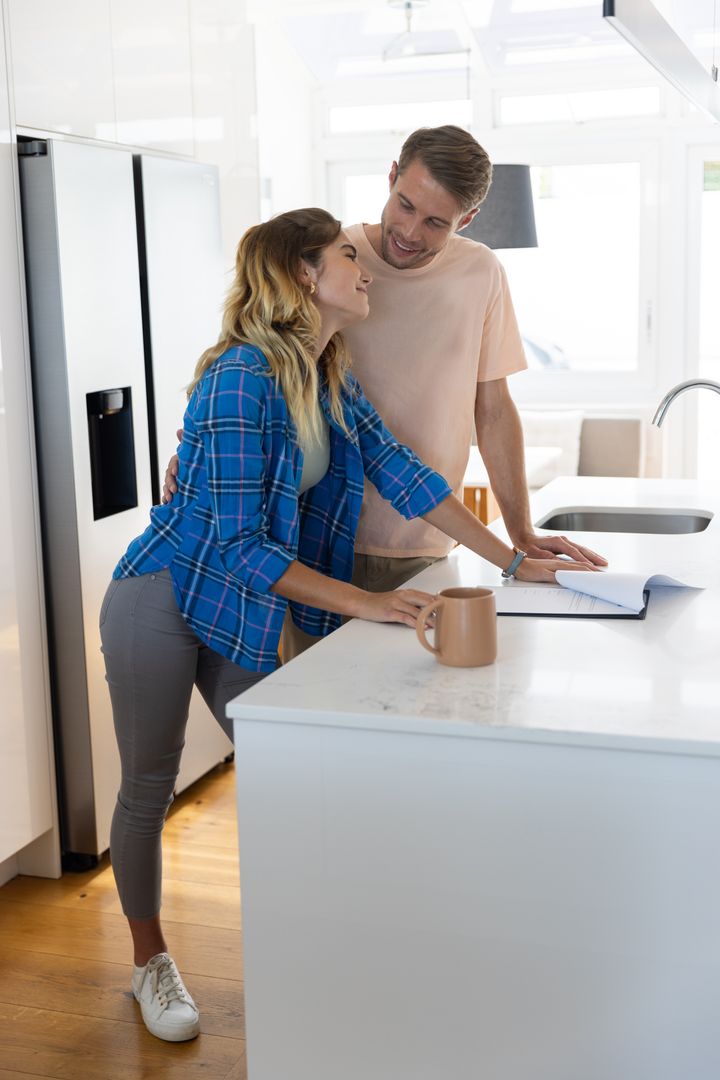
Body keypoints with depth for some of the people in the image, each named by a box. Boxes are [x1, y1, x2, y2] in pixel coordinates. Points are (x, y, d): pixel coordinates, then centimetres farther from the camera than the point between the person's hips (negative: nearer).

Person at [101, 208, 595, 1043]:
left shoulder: (330, 382, 2)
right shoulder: (241, 379, -24)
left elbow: (404, 476, 5)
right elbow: (239, 543, -26)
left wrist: (514, 561, 4)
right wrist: (361, 604, -28)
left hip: (243, 615, 8)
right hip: (163, 600, -7)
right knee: (149, 788, 7)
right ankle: (149, 963, 26)